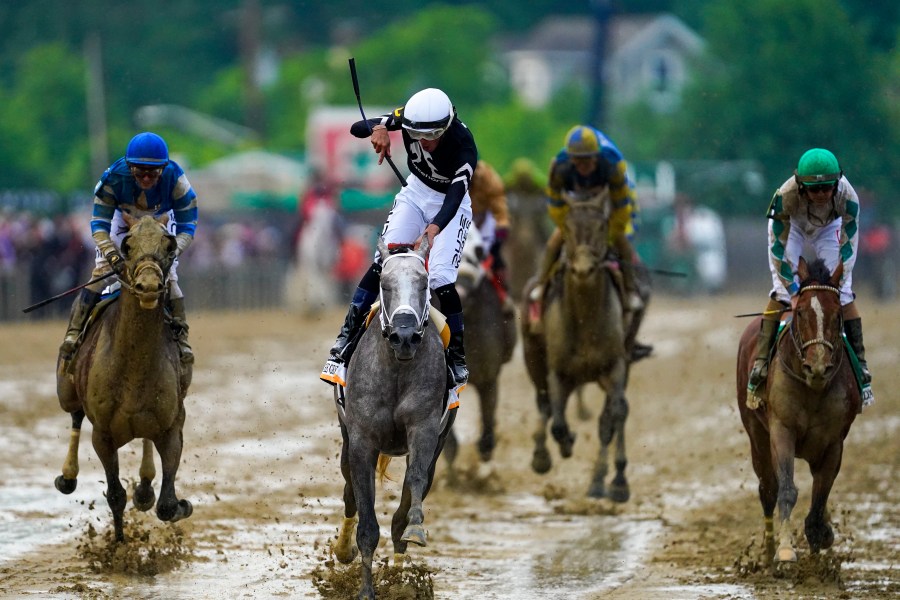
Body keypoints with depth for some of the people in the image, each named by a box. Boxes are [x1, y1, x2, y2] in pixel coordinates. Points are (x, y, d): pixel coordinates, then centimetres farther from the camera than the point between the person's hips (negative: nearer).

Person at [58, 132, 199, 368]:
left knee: (169, 280, -14)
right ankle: (73, 333, -10)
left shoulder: (175, 179, -33)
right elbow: (99, 225, -30)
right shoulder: (114, 178, -34)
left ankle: (181, 338, -3)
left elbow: (187, 228, -26)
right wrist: (113, 257, -46)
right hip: (122, 223, 0)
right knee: (100, 275, -14)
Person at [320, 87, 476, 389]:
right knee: (382, 262, -16)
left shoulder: (463, 144, -32)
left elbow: (456, 194, -43)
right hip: (415, 193, 3)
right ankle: (346, 337, -14)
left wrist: (434, 228, -60)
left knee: (440, 279, -19)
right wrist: (378, 128, -41)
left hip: (450, 206, -3)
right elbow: (356, 127, -17)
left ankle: (457, 356, -4)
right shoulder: (410, 116, -22)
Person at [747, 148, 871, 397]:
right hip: (790, 226, -1)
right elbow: (778, 247, -32)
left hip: (829, 229, 1)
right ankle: (761, 361, -14)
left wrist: (837, 285, -31)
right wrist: (793, 292, -32)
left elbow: (848, 247, -27)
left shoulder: (848, 198, -38)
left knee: (843, 293, -9)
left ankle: (859, 360, -2)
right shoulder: (785, 197, -41)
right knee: (782, 291, -15)